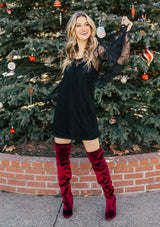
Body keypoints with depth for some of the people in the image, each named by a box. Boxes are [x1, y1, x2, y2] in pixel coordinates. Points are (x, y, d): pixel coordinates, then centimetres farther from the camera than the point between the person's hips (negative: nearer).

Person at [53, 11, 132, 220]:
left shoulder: (97, 50, -3)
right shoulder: (69, 52, 9)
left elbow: (121, 60, -20)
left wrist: (125, 32, -18)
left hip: (85, 112, -4)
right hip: (63, 111, 4)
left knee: (96, 159, 2)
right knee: (61, 159, 10)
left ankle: (110, 199, 23)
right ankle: (66, 198, 31)